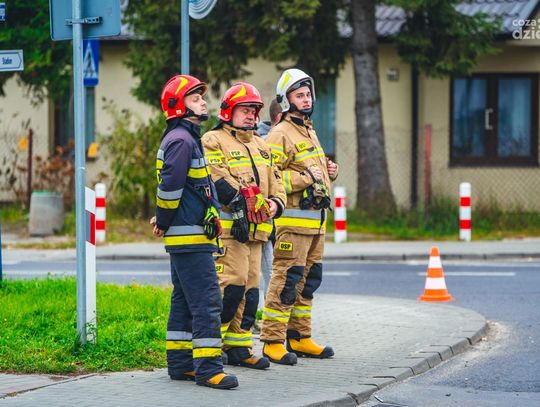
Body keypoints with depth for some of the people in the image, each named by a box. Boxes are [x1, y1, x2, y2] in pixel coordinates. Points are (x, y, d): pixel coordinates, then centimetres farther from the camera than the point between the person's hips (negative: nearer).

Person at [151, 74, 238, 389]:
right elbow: (170, 186, -20)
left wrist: (164, 221, 15)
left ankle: (180, 364, 19)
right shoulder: (181, 140, -14)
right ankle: (208, 368, -14)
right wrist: (164, 223, -9)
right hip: (190, 237, -11)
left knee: (185, 301, 14)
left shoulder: (187, 138, 19)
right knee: (207, 301, -12)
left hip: (187, 238, 11)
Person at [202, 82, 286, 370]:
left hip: (254, 229, 8)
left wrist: (275, 202, 2)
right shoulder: (213, 141, -3)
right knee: (232, 283, -15)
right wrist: (240, 201, -23)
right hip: (227, 227, -8)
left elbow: (275, 181, 22)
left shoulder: (260, 146, 23)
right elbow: (217, 181, -15)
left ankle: (238, 346, 14)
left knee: (250, 288, 8)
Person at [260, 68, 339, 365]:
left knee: (308, 280, 13)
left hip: (315, 220, 10)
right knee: (287, 279, -11)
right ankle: (273, 341, -9)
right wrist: (306, 177, -21)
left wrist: (328, 172, 13)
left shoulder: (310, 132, 22)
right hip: (292, 220, -9)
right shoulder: (280, 135, -9)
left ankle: (299, 338, 22)